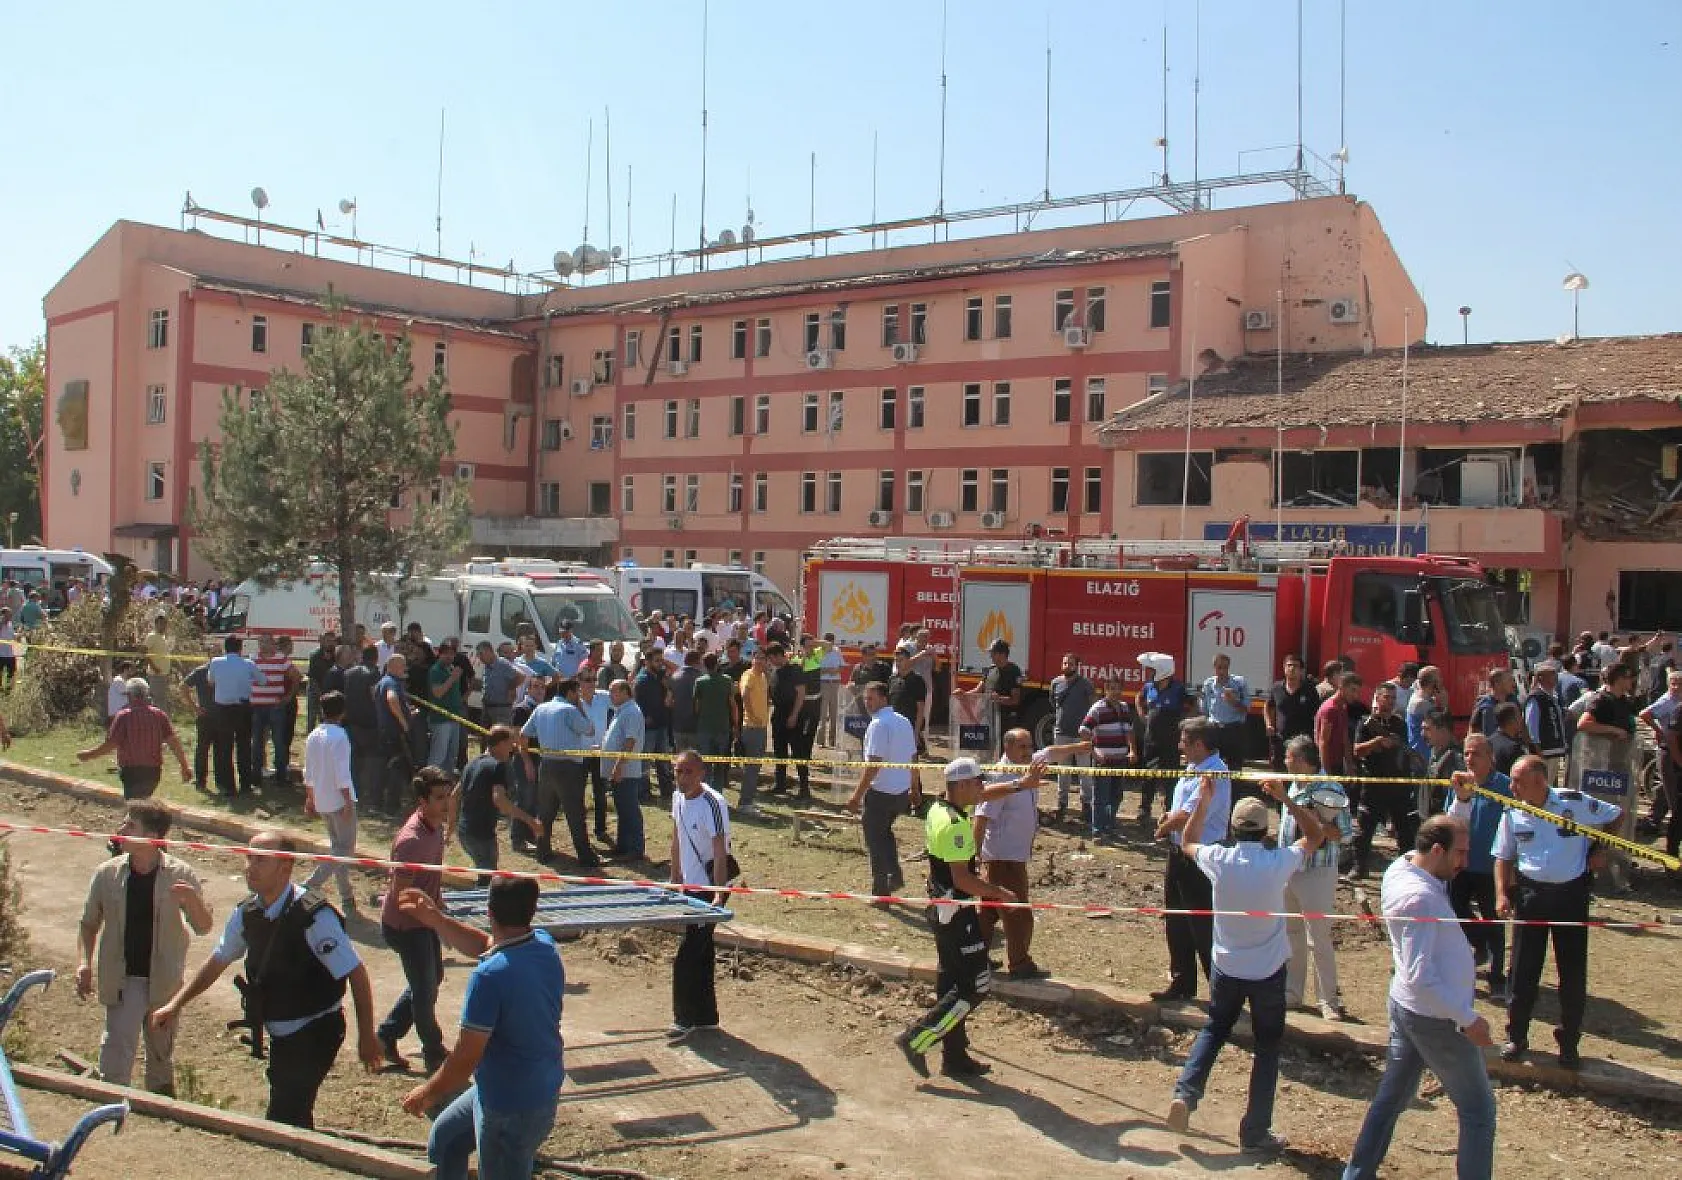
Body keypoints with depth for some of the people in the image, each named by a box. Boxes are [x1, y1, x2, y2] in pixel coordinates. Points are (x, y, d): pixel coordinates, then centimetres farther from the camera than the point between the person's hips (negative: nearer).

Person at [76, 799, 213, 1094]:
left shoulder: (181, 875, -11)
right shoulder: (107, 873, -7)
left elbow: (204, 928, -8)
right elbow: (89, 923, 7)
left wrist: (192, 899, -28)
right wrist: (84, 962, -6)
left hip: (164, 981, 0)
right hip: (123, 979, 0)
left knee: (161, 1054, 17)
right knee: (115, 1060, -10)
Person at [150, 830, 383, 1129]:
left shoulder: (313, 916, -24)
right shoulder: (247, 913, -3)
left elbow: (356, 973, -21)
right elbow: (217, 961, 15)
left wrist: (366, 1036, -21)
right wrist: (175, 1004, 10)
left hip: (315, 1034, -7)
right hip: (281, 1035, 7)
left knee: (283, 1122, -11)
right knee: (293, 1117, 17)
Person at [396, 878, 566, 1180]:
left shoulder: (490, 976, -30)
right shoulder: (545, 945, -7)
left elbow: (465, 1058, -22)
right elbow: (485, 945, 13)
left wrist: (429, 1093, -5)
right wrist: (435, 919, 8)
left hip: (513, 1107, -9)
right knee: (445, 1136, 27)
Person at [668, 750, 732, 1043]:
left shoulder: (712, 804, -21)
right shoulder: (678, 797, 3)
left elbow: (720, 854, -22)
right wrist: (675, 878, 16)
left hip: (708, 886, -8)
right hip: (689, 885, 8)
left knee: (687, 957, -5)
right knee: (700, 953, 15)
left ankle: (685, 1019, 7)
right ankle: (706, 1016, 26)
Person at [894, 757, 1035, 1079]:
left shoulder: (940, 807, 6)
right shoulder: (954, 824, -22)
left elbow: (983, 794, 23)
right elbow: (961, 878, -25)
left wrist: (1021, 784, 16)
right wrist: (1000, 894, -13)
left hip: (941, 908, 10)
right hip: (956, 914, -10)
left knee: (953, 984, 15)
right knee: (977, 985, -4)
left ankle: (955, 1057, 23)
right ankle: (916, 1040, -3)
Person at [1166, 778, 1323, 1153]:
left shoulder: (1219, 860, -15)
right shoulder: (1278, 862, -18)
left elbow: (1188, 844, 9)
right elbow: (1315, 835, 0)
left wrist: (1203, 801, 7)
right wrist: (1286, 799, -1)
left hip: (1226, 968, 2)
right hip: (1269, 971, -2)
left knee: (1214, 1030, 23)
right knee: (1267, 1046, 13)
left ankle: (1185, 1092, 4)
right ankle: (1255, 1132, 15)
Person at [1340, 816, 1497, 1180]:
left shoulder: (1400, 868, -2)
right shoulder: (1420, 897, -28)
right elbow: (1420, 976, -29)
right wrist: (1467, 1019, -23)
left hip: (1406, 1007, 9)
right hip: (1437, 1018, -9)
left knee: (1391, 1096, 20)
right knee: (1478, 1111, 7)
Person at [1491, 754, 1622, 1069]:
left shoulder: (1575, 802, -9)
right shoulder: (1513, 813, -2)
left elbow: (1617, 816, 7)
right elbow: (1503, 857, 6)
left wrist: (1599, 851, 0)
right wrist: (1502, 894, -6)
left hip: (1572, 894, -1)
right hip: (1530, 894, 2)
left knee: (1573, 972, 5)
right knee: (1523, 970, 4)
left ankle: (1569, 1043, 20)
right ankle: (1516, 1037, 18)